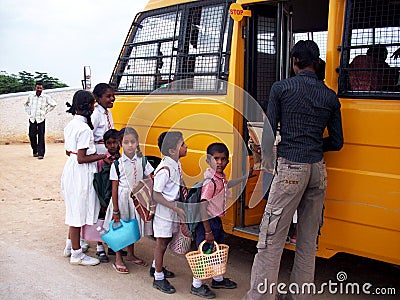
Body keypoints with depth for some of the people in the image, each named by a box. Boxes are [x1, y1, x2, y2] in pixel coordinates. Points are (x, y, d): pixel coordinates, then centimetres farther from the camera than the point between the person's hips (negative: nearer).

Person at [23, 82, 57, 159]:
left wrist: (46, 111, 3)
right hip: (32, 119, 3)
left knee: (41, 137, -5)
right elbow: (26, 104, 25)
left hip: (41, 119, -3)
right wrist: (28, 111, 13)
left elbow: (53, 104, 7)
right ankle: (35, 151, 22)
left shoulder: (46, 97, -3)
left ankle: (41, 153, -2)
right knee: (32, 136, 3)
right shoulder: (30, 96, 7)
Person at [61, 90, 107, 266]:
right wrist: (103, 156, -15)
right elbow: (81, 159, -22)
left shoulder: (70, 125, 8)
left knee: (75, 210, 22)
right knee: (78, 211, 1)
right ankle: (77, 254, 13)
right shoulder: (84, 129, -20)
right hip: (81, 173, -10)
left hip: (71, 169, 10)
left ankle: (70, 245, 37)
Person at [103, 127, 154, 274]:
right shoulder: (117, 163, -10)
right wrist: (115, 210, -9)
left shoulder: (142, 161, -2)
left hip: (137, 198, 3)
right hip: (122, 198, -3)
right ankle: (118, 260, 22)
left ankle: (130, 255, 37)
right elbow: (114, 188, -9)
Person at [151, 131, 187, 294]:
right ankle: (158, 278, 17)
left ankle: (156, 267, 41)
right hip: (163, 210, -9)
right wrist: (176, 209, -23)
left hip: (172, 209, 9)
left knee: (166, 239, 21)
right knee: (161, 242, 3)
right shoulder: (164, 169, -26)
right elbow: (156, 195, -24)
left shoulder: (177, 165, 2)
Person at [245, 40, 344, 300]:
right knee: (308, 240, 13)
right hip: (318, 170, 5)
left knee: (271, 238, -2)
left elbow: (269, 132, -3)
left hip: (290, 168, -5)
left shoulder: (281, 88, -2)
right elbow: (337, 142, 12)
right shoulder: (330, 96, 9)